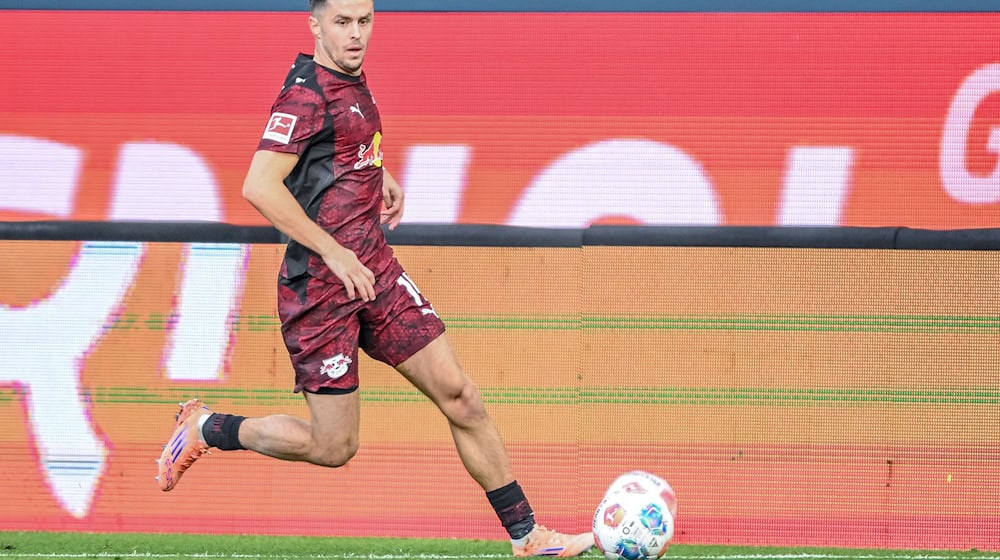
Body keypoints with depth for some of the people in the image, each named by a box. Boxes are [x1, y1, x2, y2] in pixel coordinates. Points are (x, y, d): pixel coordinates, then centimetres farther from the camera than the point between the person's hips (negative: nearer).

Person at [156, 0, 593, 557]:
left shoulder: (352, 83, 13)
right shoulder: (308, 94, -15)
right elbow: (260, 187, -25)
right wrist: (334, 253, -23)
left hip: (373, 270, 8)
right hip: (320, 287, -8)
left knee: (460, 396, 1)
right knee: (332, 447, -2)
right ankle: (204, 429, 19)